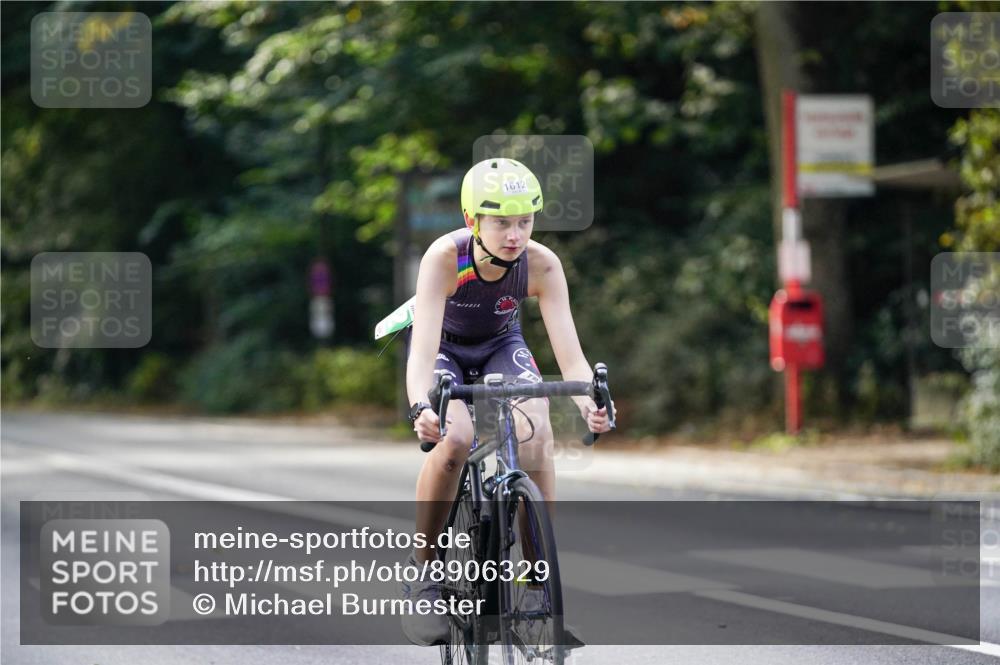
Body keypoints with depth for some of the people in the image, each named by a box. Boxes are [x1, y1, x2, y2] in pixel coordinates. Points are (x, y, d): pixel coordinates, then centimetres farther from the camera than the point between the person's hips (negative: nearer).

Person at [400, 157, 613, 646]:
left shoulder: (541, 265, -26)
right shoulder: (445, 257, -33)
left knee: (536, 434, -27)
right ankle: (421, 573, -15)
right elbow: (424, 348, -41)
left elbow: (568, 349, -32)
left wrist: (589, 400, -52)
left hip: (500, 346, 2)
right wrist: (421, 408, -60)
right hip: (444, 347, -2)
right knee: (454, 438, -32)